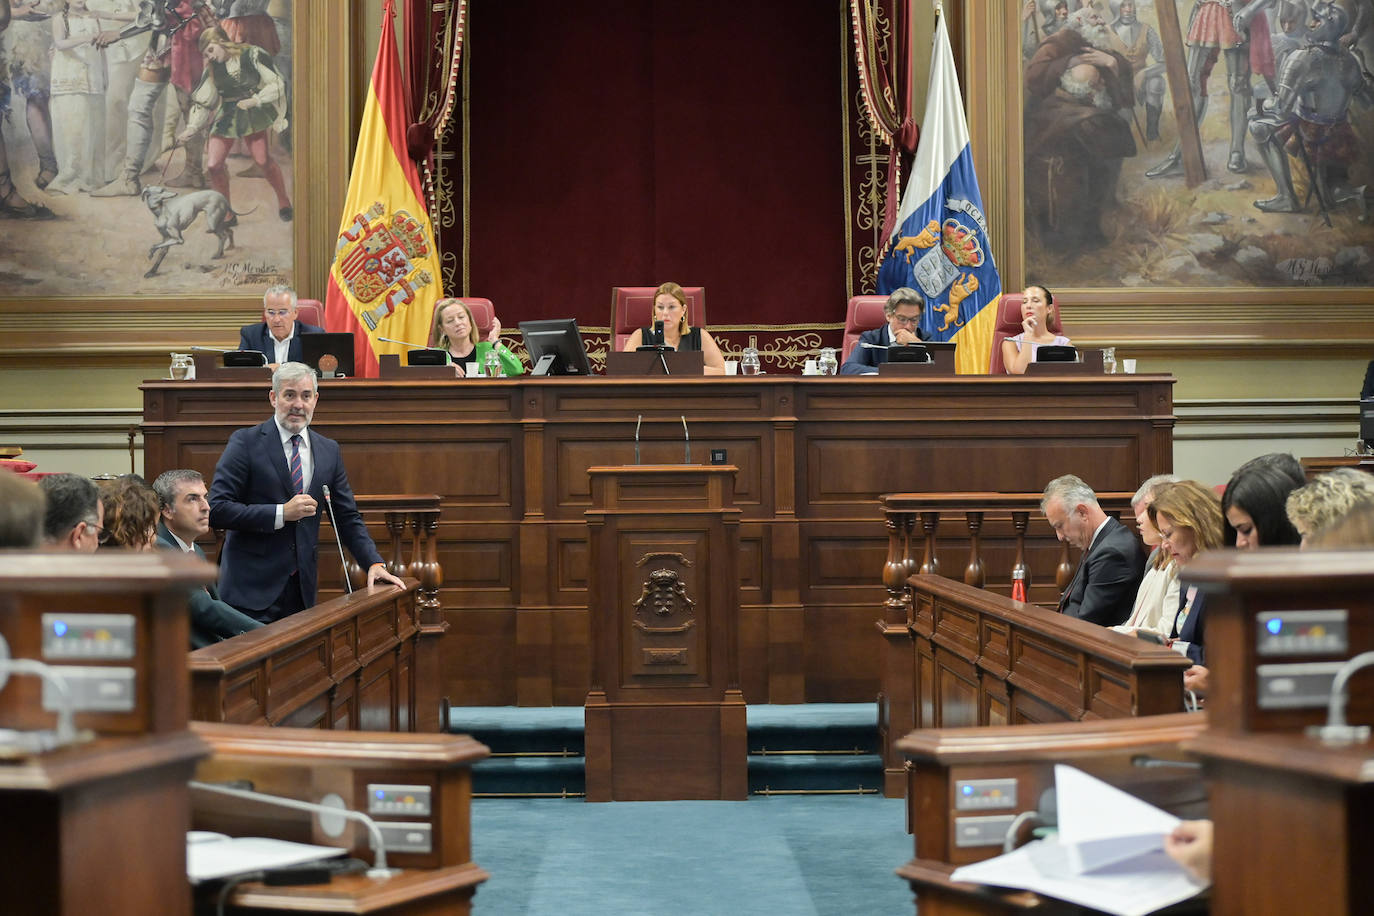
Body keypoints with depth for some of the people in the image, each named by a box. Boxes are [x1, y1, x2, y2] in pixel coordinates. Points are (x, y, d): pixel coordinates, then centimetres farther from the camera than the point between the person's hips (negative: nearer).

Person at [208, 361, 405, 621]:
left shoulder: (329, 451, 12)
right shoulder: (246, 442, -3)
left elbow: (347, 517, 15)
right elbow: (216, 509, -11)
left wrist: (374, 563, 0)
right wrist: (281, 513, -17)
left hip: (302, 590, 4)